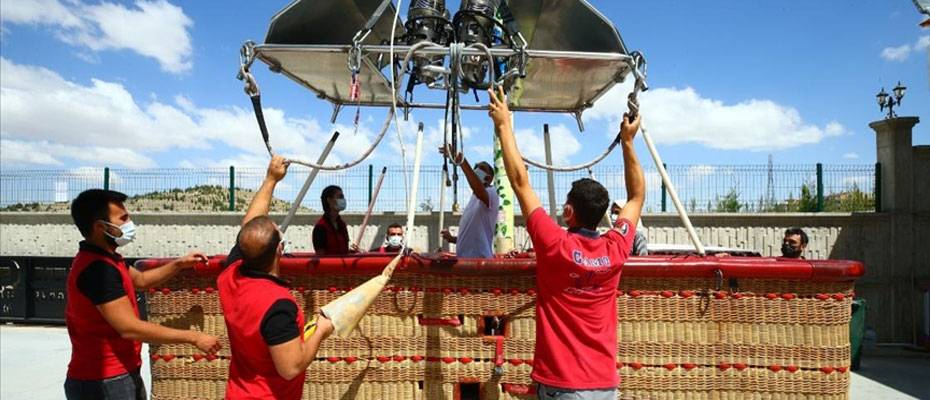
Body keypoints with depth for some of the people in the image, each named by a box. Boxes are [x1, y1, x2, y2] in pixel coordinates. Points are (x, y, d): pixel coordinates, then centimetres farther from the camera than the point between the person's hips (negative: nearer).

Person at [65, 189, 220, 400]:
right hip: (103, 382, -10)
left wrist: (179, 264, 10)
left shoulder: (105, 259, 8)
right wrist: (193, 337, -24)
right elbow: (129, 328, -29)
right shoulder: (98, 268, -25)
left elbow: (141, 279, 25)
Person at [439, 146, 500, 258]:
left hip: (480, 259, -10)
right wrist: (452, 239, 13)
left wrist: (462, 161, -44)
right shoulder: (473, 200, 24)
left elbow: (479, 191, -34)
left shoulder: (491, 193, -6)